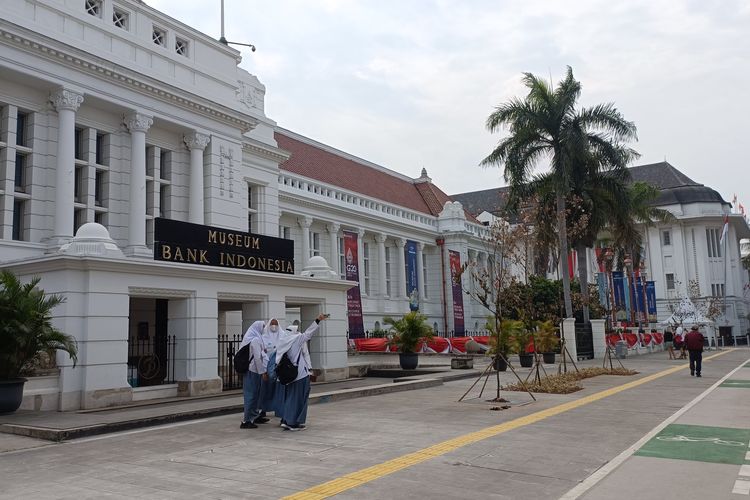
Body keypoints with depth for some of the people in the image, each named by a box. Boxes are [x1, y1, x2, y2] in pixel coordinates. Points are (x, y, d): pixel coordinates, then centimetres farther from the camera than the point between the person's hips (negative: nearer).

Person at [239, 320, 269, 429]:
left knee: (255, 394, 18)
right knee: (251, 395, -4)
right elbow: (257, 357, -19)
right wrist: (263, 372, -15)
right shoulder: (256, 339, -16)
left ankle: (255, 416, 29)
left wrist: (262, 351, 17)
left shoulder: (248, 337, 13)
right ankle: (246, 421, 0)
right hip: (253, 371, -9)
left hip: (248, 370, 9)